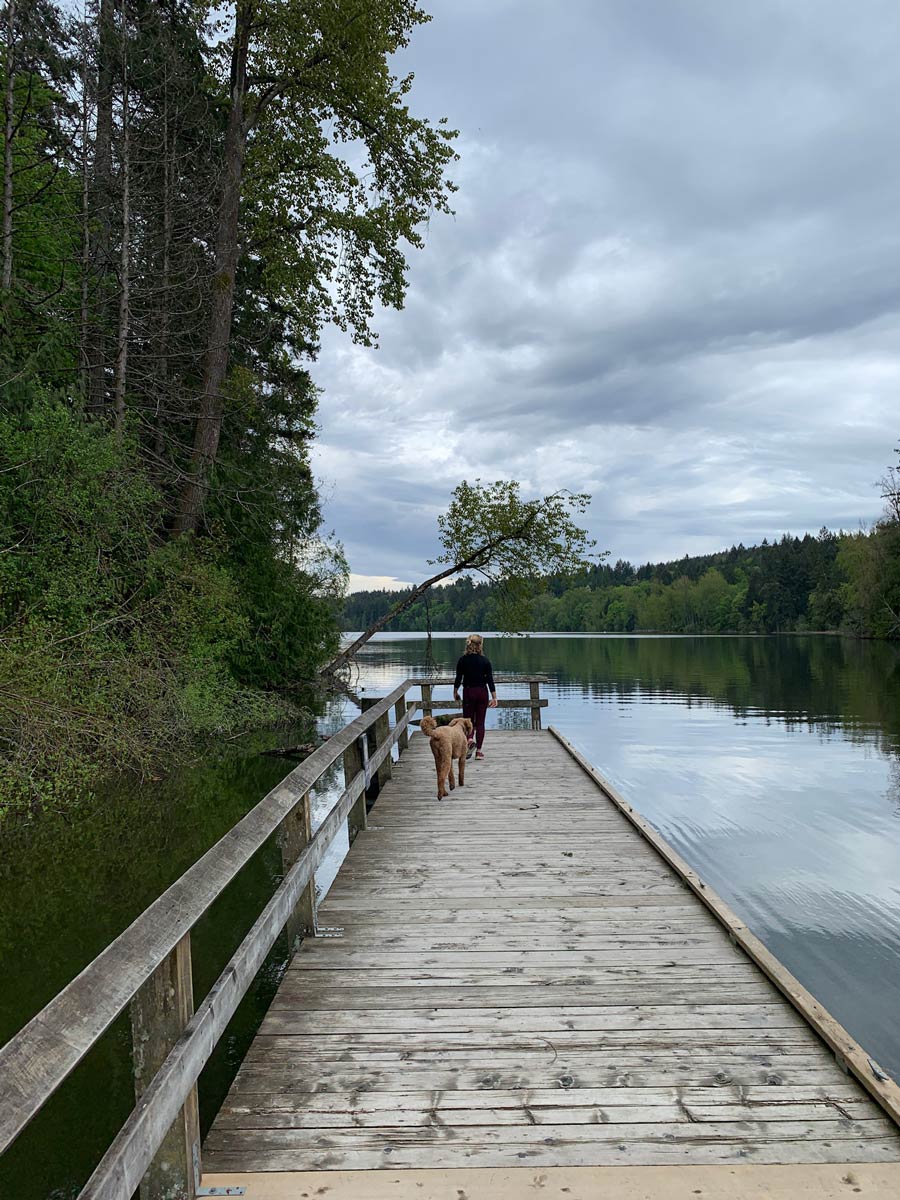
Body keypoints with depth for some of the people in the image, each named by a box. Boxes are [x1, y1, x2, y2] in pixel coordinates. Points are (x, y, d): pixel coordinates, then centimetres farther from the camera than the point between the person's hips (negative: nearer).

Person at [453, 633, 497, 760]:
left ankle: (469, 739, -18)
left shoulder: (463, 660, -6)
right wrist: (494, 697, -2)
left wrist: (455, 692, 13)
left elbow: (458, 678, -2)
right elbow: (490, 680, -7)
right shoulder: (485, 661, -7)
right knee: (480, 722, 8)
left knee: (468, 719, 11)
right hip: (482, 692, 0)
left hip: (468, 692, 0)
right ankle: (479, 750, 7)